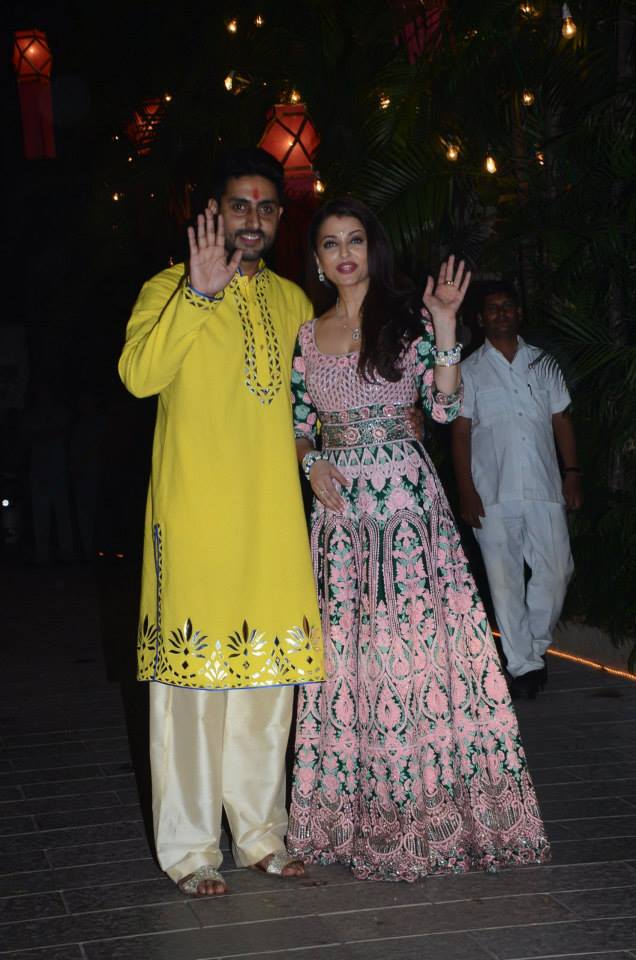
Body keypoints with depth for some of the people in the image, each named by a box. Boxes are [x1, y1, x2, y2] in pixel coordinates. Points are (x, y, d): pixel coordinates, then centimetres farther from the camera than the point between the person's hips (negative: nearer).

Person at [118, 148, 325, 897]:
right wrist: (200, 294, -23)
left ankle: (260, 830, 21)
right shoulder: (169, 289, 1)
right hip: (195, 516, -5)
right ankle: (190, 847, 7)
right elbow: (139, 374, -17)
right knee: (192, 672, -3)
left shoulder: (291, 301, 16)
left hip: (273, 516, 5)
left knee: (268, 671, 8)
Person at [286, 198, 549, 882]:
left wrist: (445, 325, -12)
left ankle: (431, 803, 4)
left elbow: (445, 407, -5)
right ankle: (360, 810, 11)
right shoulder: (307, 335, 11)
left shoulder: (407, 318, 3)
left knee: (420, 639, -5)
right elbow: (298, 426, 16)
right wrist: (313, 461, -3)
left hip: (410, 498, -2)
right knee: (347, 649, 2)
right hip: (340, 505, 3)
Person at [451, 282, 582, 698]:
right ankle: (523, 666, 7)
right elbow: (461, 433, 3)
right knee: (505, 581, -1)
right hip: (493, 495, -2)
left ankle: (536, 645, 21)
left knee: (556, 571, -3)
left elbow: (562, 421, 14)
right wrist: (467, 491, -5)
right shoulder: (470, 371, 6)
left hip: (544, 490, 2)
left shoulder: (543, 364, 13)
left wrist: (572, 472, 4)